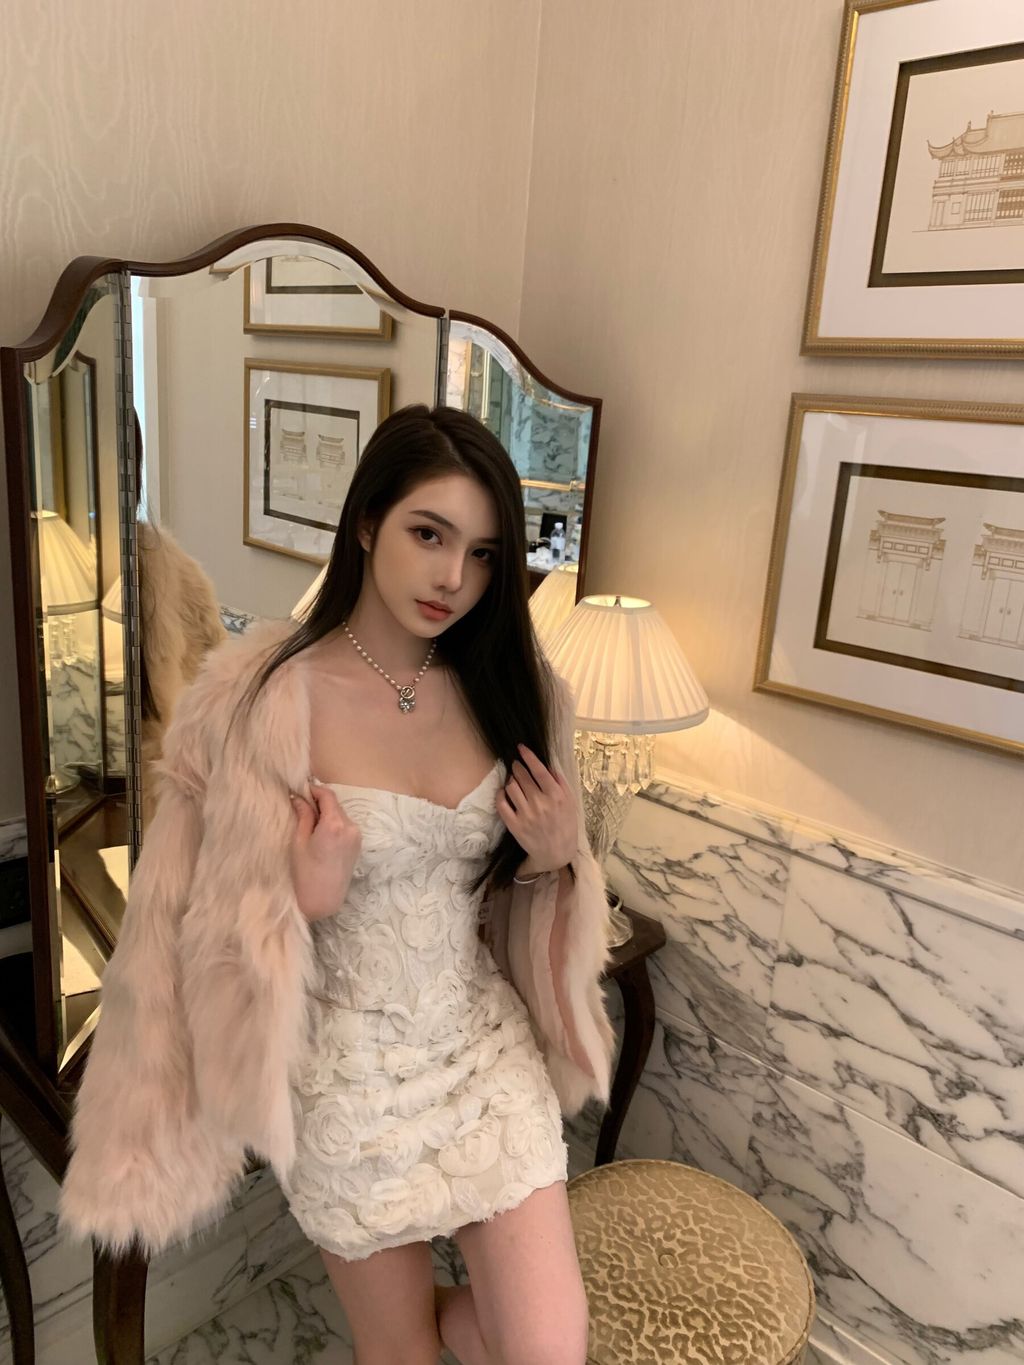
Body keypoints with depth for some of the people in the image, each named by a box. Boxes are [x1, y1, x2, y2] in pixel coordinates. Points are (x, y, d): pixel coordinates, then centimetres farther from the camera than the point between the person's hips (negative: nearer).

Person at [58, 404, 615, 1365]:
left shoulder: (504, 692, -5)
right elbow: (220, 924, -9)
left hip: (486, 1044, 3)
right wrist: (305, 902, -28)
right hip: (347, 1071, -2)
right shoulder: (259, 700, -18)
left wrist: (557, 860, -12)